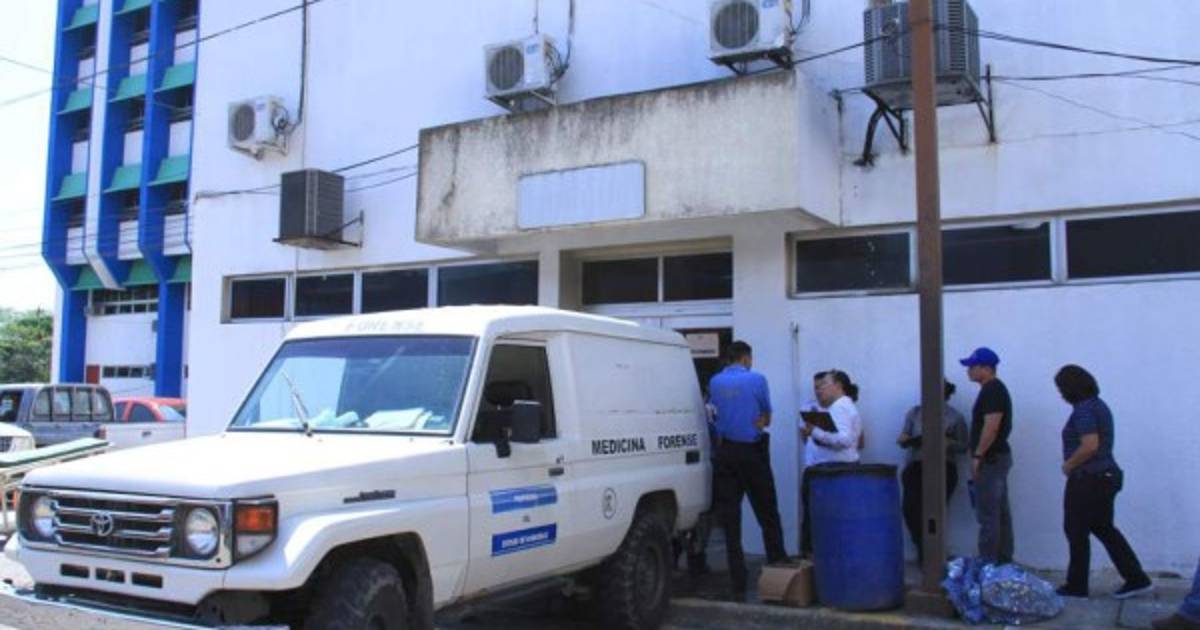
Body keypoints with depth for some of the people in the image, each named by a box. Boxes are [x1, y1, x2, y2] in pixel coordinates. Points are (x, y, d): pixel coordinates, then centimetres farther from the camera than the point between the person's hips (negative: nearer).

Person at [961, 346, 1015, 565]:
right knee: (1001, 513, 13)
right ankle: (1004, 560, 19)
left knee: (988, 515, -7)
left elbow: (991, 427, -23)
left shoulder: (991, 390, -15)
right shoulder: (996, 389, 16)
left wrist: (977, 456, -19)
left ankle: (988, 563, -4)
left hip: (991, 459, -10)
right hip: (998, 457, 10)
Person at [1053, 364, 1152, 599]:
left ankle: (1077, 585, 11)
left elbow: (1090, 446, -28)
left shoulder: (1084, 410, -18)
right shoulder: (1098, 405, 12)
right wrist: (1073, 463, 11)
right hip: (1106, 476, 10)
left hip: (1087, 480, -10)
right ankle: (1137, 578, 15)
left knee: (1077, 531, 2)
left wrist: (1069, 465, -14)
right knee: (1104, 529, 16)